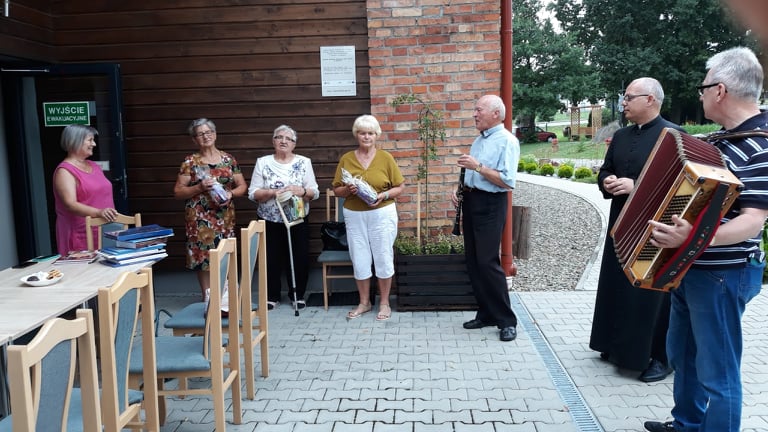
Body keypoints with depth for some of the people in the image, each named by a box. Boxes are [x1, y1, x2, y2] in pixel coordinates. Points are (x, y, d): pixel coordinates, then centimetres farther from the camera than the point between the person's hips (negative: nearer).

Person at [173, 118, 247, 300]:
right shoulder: (190, 162, 0)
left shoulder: (228, 159, 7)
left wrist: (230, 193, -11)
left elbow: (242, 186, 10)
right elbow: (177, 192, -1)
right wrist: (199, 187, -16)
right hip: (200, 218, -2)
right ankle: (208, 299, 10)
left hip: (225, 217, 2)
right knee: (203, 257, -1)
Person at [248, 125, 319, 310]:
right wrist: (272, 192, -21)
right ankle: (272, 296, 24)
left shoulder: (304, 162, 1)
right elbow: (253, 193, -4)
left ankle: (298, 295, 24)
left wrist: (302, 191, -21)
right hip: (270, 222, 0)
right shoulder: (262, 162, 0)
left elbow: (315, 192, -1)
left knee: (299, 259, 6)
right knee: (271, 260, 7)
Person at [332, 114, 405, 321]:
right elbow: (336, 190, 6)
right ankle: (364, 302, 24)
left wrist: (383, 196, -15)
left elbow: (400, 187, 1)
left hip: (382, 214, -2)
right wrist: (347, 190, -14)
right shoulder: (346, 159, 4)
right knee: (359, 260, 7)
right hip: (354, 216, 2)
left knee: (383, 258, 5)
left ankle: (384, 303, 19)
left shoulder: (385, 157, 0)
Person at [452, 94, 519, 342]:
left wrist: (478, 166, -21)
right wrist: (459, 190, 7)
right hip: (471, 201, 9)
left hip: (490, 205, -9)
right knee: (473, 262, 10)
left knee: (488, 262, -9)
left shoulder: (507, 141, -11)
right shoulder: (480, 139, 15)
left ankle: (506, 320, 2)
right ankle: (486, 314, 21)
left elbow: (507, 181, -21)